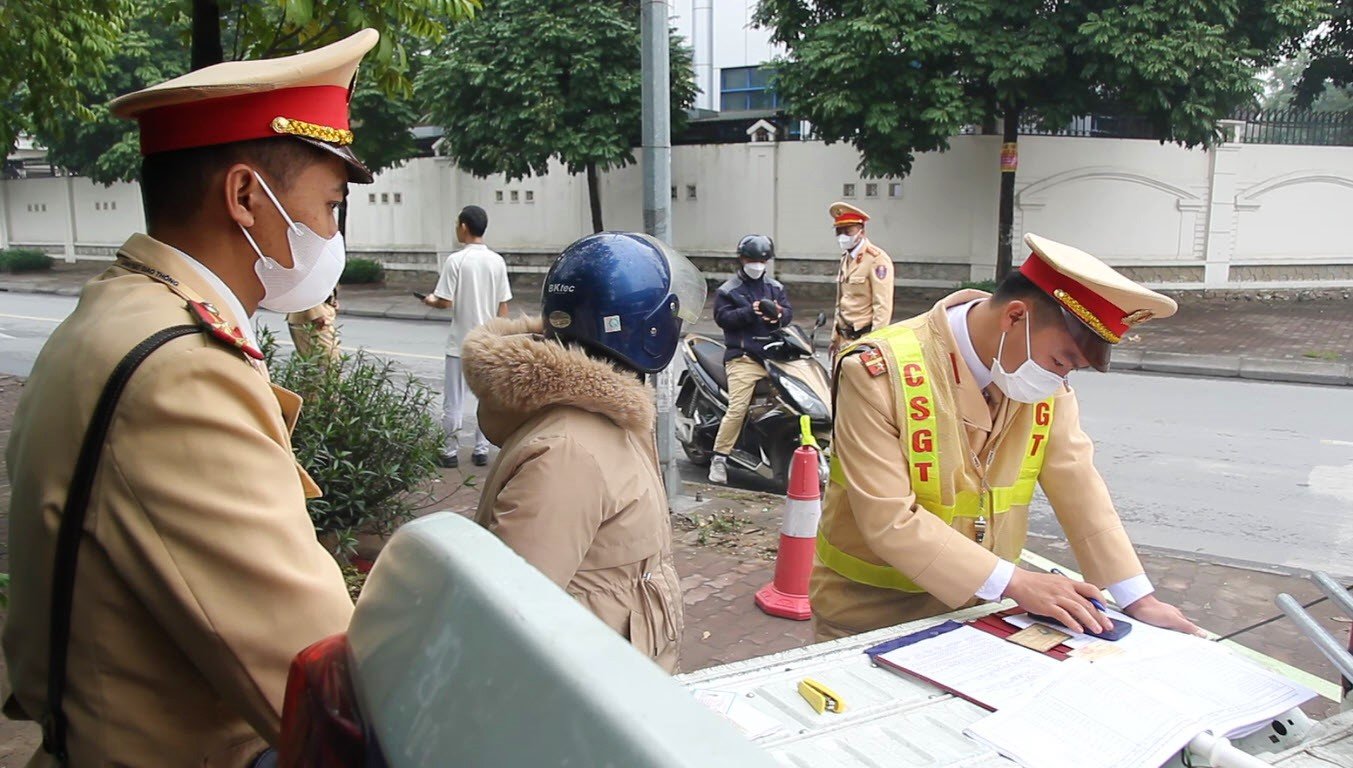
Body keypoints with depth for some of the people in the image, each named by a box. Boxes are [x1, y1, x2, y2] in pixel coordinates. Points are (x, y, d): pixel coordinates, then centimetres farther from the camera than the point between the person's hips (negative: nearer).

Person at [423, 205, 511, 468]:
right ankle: (481, 450, 16)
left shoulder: (456, 260, -12)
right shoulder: (497, 261, 0)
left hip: (460, 342, -3)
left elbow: (446, 302, -14)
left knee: (454, 400, 7)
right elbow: (503, 306, 1)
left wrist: (431, 301, 8)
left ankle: (451, 451, 14)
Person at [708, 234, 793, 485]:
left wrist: (779, 313, -9)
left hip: (774, 355, 5)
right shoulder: (728, 290, 7)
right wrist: (750, 311, -16)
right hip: (743, 357, -4)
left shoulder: (775, 287, 21)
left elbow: (789, 312, 14)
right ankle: (719, 458, -7)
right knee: (738, 408, -15)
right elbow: (722, 317, -5)